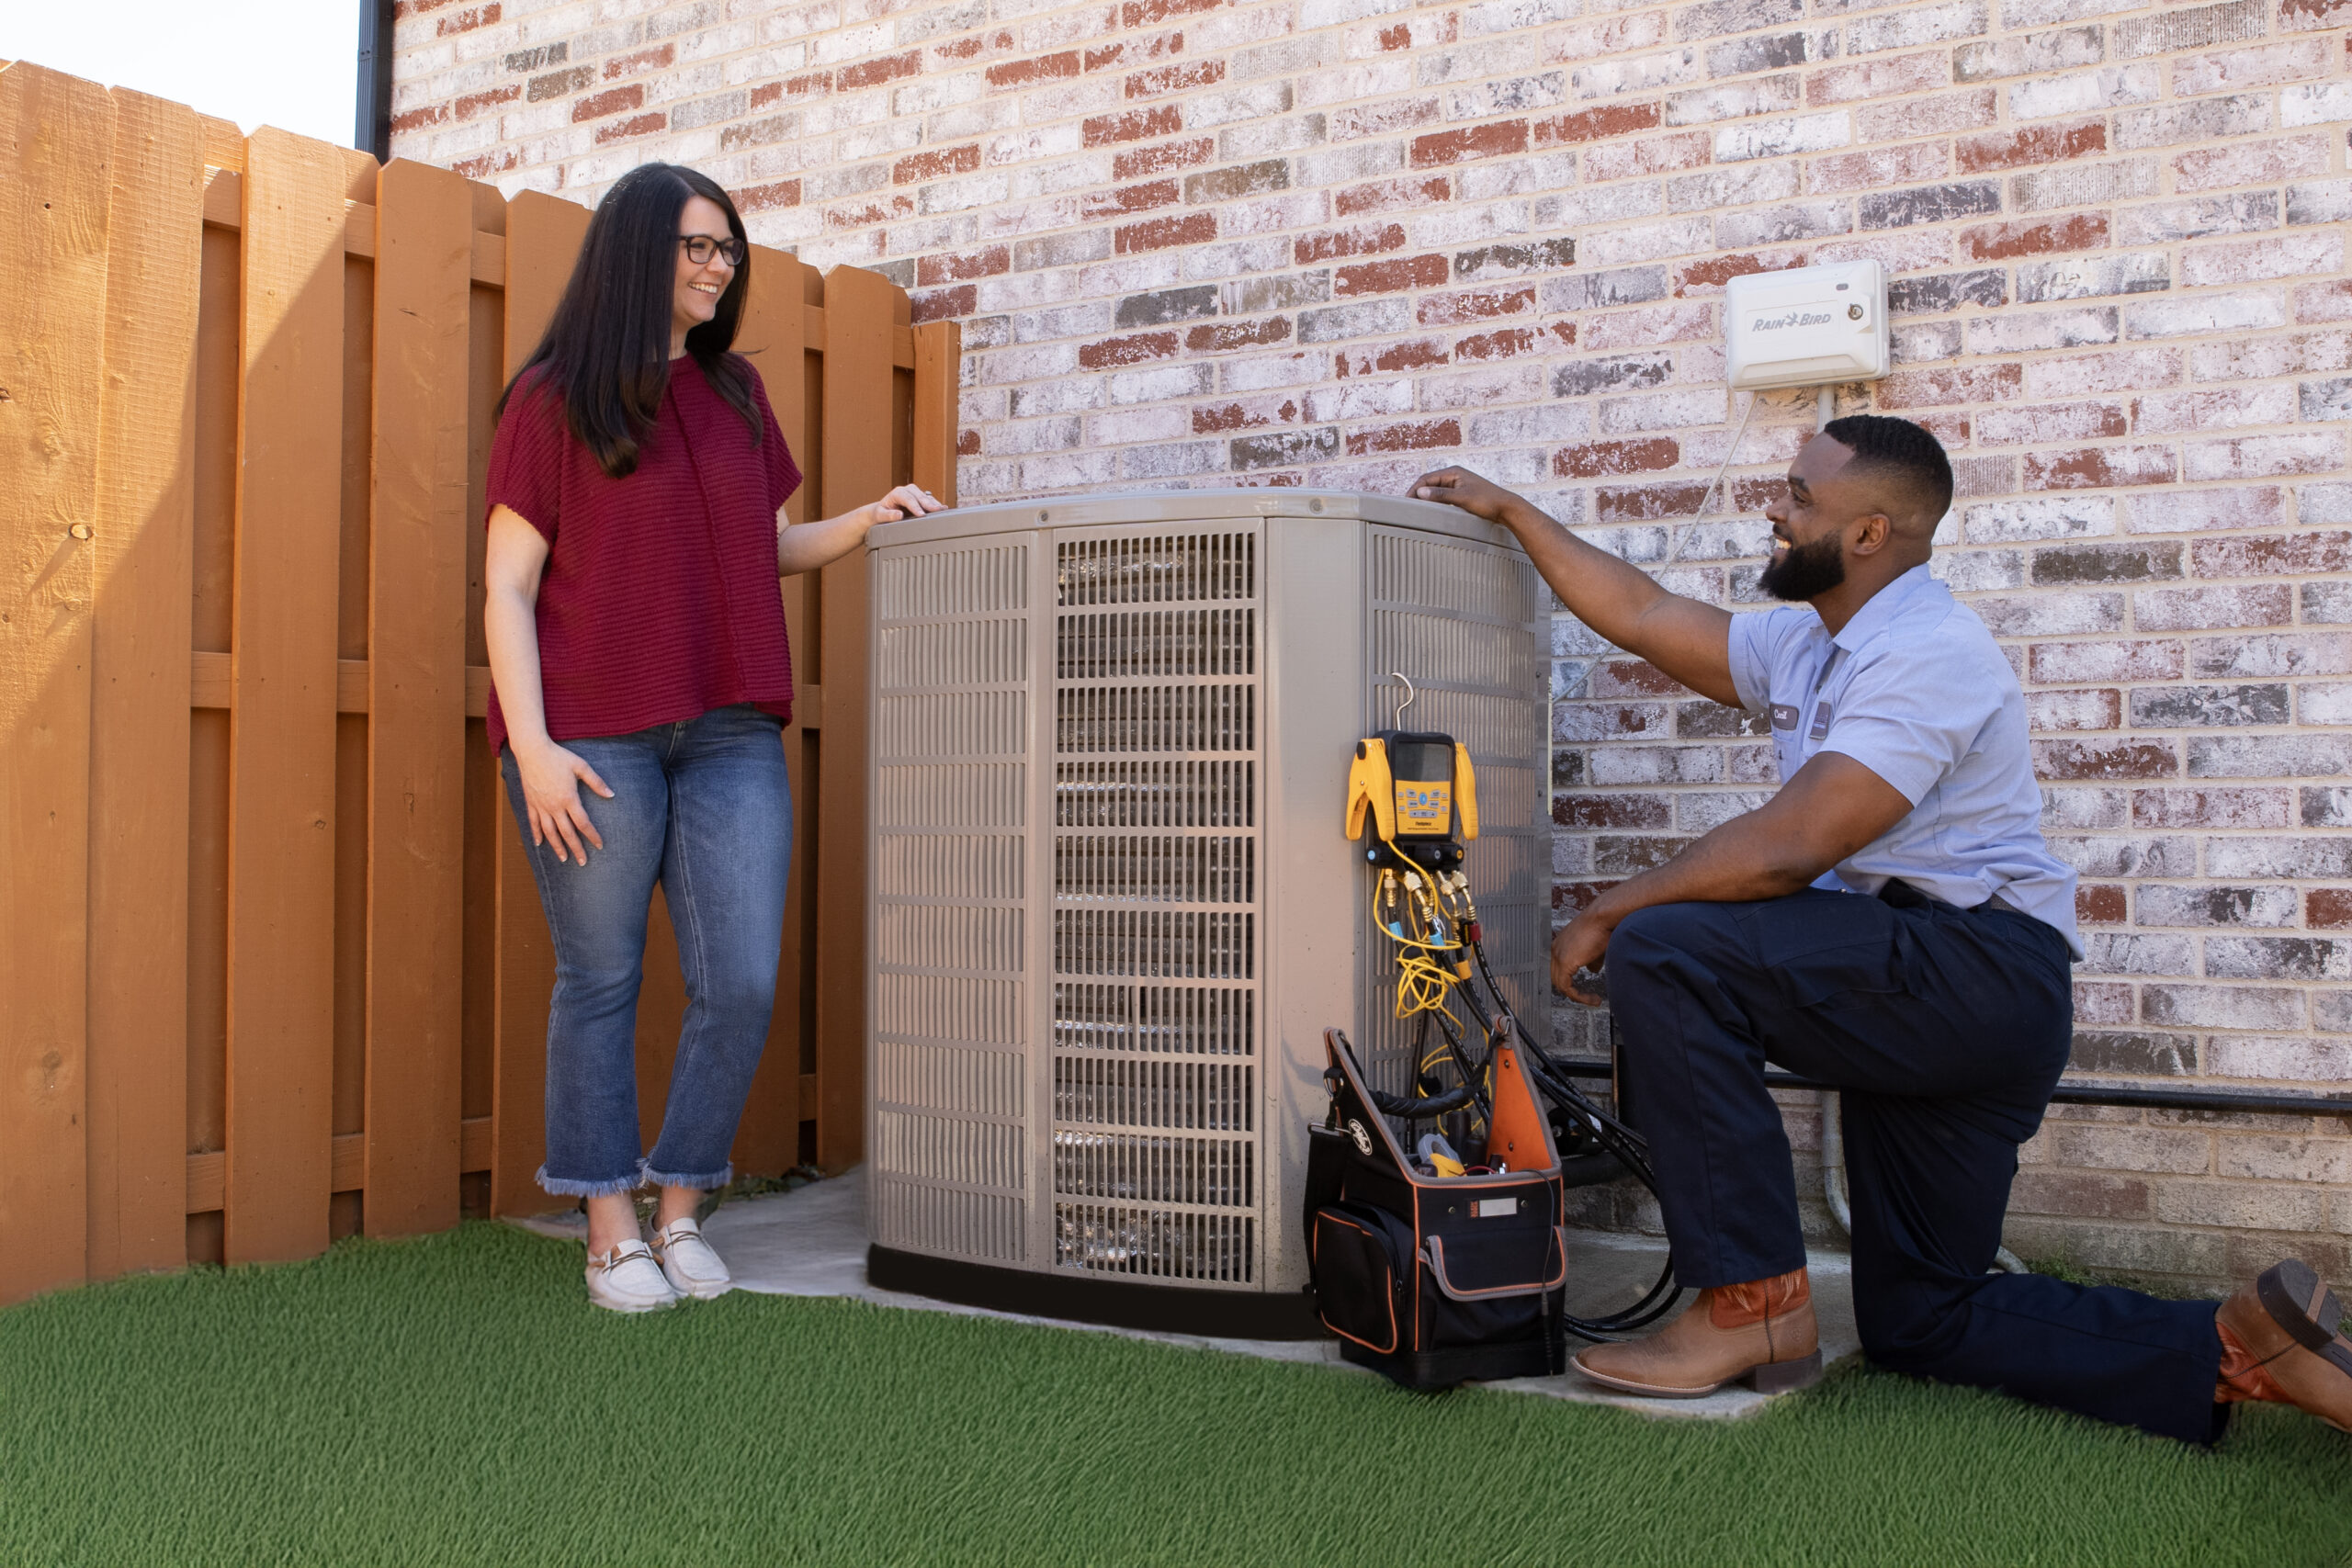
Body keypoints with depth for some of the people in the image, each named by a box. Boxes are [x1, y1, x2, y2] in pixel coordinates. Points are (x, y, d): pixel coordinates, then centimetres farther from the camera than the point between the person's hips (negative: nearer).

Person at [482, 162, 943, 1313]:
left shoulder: (735, 392, 17)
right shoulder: (552, 399, 2)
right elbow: (507, 586, -2)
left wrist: (866, 522, 7)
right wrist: (531, 745, -12)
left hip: (729, 734, 4)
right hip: (593, 737, -4)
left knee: (741, 987, -1)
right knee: (601, 982, 1)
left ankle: (680, 1211, 17)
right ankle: (611, 1233, 14)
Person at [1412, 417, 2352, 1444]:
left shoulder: (1930, 649, -15)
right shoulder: (1808, 648, 15)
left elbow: (1787, 847, -23)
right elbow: (1643, 617, 22)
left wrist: (1610, 915, -14)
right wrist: (1511, 512, 24)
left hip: (1981, 970, -10)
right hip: (1919, 1005, 10)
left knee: (1666, 953, -25)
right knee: (1920, 1323, 12)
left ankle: (1753, 1302, -19)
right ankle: (2240, 1347, 10)